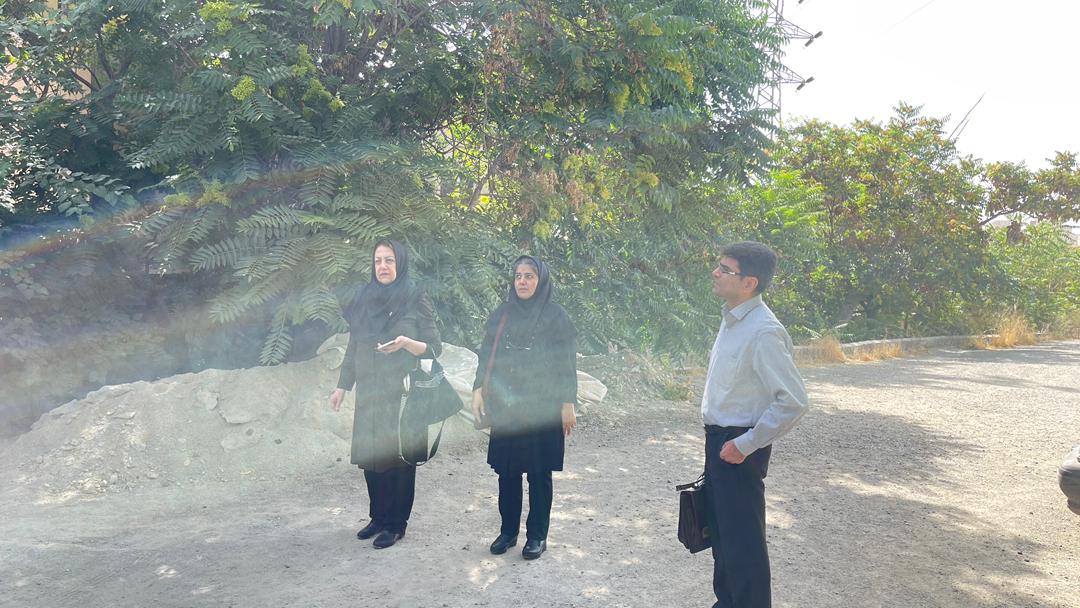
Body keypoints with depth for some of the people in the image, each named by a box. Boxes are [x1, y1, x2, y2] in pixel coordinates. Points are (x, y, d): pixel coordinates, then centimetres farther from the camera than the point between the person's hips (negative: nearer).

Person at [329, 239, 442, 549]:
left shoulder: (416, 300, -4)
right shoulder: (364, 299, 9)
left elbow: (434, 348, -5)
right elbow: (353, 347, 14)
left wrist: (407, 343, -24)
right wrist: (342, 386, 12)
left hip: (402, 393, -4)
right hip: (369, 393, 4)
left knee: (399, 457, 1)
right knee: (370, 456, 7)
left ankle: (396, 524, 15)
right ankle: (378, 517, 25)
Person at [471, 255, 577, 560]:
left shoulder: (556, 316, -3)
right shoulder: (501, 314, 8)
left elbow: (567, 362, -4)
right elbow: (487, 354, 8)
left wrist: (568, 403, -9)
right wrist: (479, 389, -3)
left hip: (542, 408, -3)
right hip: (505, 406, 3)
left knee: (539, 473, 4)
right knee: (507, 471, 9)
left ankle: (537, 535, 17)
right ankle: (508, 531, 23)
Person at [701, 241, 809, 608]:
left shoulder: (763, 332, -23)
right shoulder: (732, 320, 5)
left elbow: (793, 401, -25)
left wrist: (745, 444, -20)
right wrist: (719, 439, 13)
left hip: (739, 447, -9)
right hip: (718, 439, 9)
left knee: (742, 540, 3)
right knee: (721, 530, 22)